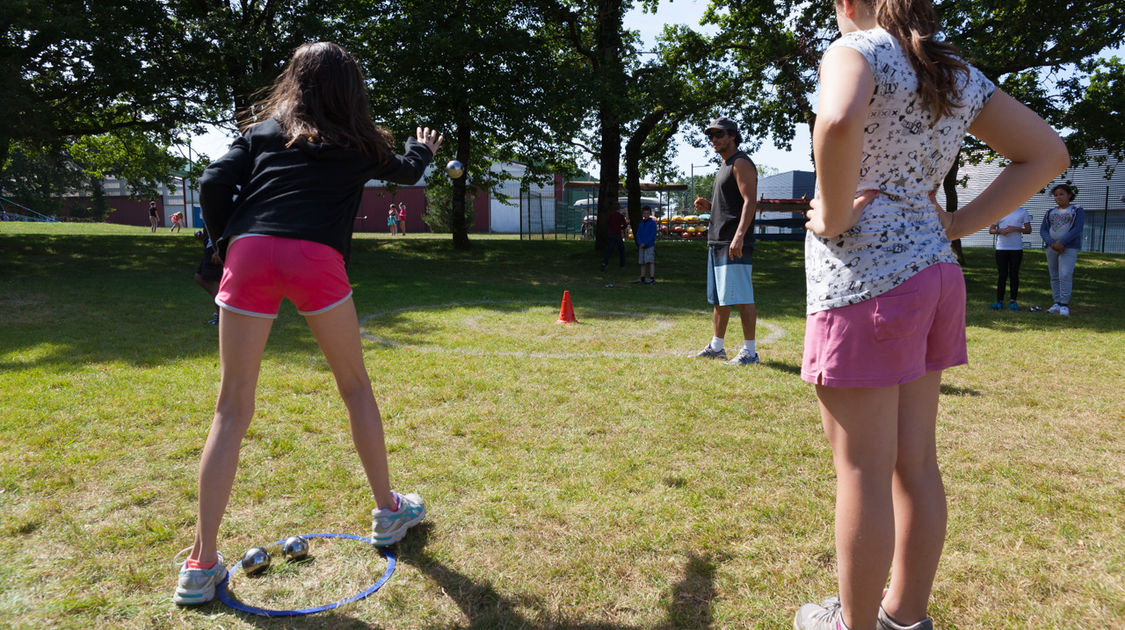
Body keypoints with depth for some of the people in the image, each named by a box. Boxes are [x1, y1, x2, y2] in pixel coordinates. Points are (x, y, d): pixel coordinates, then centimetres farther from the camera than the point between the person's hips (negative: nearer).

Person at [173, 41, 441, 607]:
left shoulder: (262, 127, 21)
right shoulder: (358, 143, 21)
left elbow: (214, 186, 8)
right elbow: (405, 171, 40)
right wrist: (422, 149, 61)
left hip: (249, 253, 1)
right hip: (316, 259, -1)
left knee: (233, 408, 5)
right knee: (355, 386, 16)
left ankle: (201, 563, 5)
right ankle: (388, 511, 28)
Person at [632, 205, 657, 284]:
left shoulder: (652, 223, -5)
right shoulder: (641, 224, 12)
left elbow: (653, 235, -11)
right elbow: (637, 234, 10)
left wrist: (645, 243, -14)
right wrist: (640, 243, -8)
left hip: (650, 246, -6)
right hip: (642, 246, 6)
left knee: (650, 261, -11)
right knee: (642, 262, 10)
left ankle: (652, 278, -11)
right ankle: (642, 278, 17)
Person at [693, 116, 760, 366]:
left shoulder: (741, 163, -7)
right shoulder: (725, 166, 23)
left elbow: (750, 201, -17)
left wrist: (739, 236, -27)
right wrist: (708, 206, 11)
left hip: (734, 244, -10)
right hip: (717, 242, 10)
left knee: (741, 297, -9)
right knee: (718, 298, 14)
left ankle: (749, 351, -6)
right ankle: (717, 346, 23)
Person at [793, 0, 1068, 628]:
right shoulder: (960, 75, 15)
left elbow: (838, 122, -31)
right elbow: (1048, 153, 17)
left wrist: (834, 216, -16)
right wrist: (957, 224, 10)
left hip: (864, 277, -8)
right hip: (933, 273, 8)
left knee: (863, 470, 2)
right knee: (916, 463, 15)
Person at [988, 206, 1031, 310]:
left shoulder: (1023, 212, 7)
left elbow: (1028, 230, 6)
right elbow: (991, 230, 8)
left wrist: (1017, 229, -13)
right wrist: (1000, 231, -13)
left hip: (1017, 248, 0)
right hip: (1001, 248, 1)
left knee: (1014, 274, 3)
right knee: (1001, 275, 2)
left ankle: (1013, 300, 7)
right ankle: (999, 300, 5)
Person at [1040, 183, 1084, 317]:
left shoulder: (1077, 211, 3)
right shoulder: (1050, 213, 15)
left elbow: (1077, 229, -10)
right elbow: (1043, 230, 5)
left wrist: (1062, 243, -20)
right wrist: (1051, 243, -13)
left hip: (1069, 248, -5)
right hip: (1051, 247, 5)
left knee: (1065, 275, -16)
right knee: (1054, 276, 6)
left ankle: (1064, 305, -12)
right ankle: (1057, 303, 11)